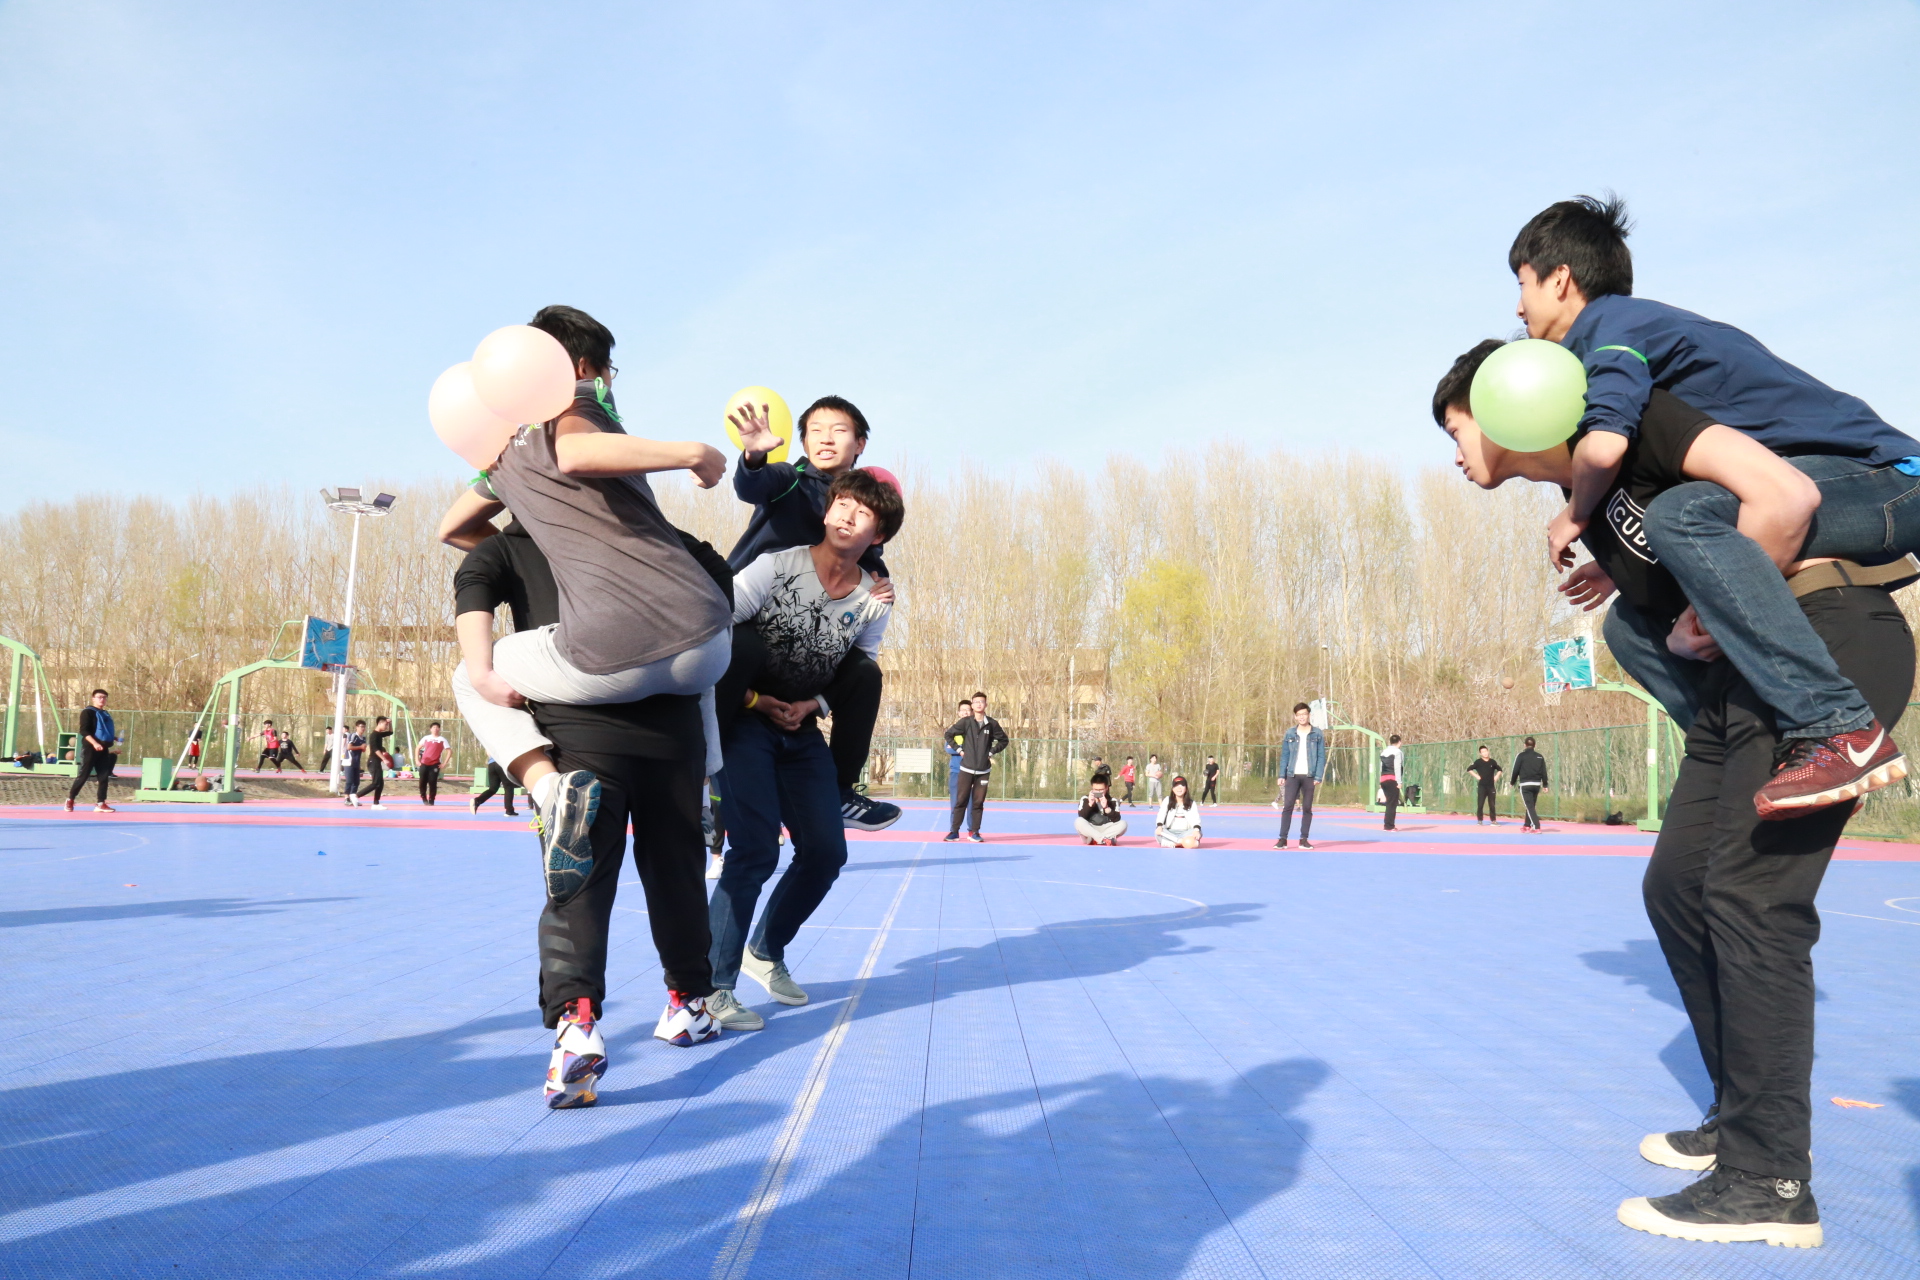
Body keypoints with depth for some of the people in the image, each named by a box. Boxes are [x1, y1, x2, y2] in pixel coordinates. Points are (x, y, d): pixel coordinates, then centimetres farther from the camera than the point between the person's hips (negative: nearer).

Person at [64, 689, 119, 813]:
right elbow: (84, 731, -15)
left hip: (103, 749, 7)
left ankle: (100, 804, 3)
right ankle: (70, 799, 10)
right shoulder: (87, 712, -5)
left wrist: (114, 740, 13)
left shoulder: (106, 714, 18)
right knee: (83, 775, -4)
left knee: (104, 777, 1)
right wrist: (94, 743, -26)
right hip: (90, 748, -7)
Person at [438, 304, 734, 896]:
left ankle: (549, 786, 0)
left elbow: (451, 529, 43)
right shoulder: (581, 400, 8)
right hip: (702, 646, 0)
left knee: (471, 681, 26)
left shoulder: (504, 453, 24)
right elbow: (575, 453, -19)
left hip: (604, 662, 1)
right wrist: (693, 453, -12)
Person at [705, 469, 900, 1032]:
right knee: (756, 850, -18)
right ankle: (712, 987, -8)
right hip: (744, 719, -6)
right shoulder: (777, 566, -15)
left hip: (802, 729, 6)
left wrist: (809, 706, -7)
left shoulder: (874, 604, -2)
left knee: (826, 853, 5)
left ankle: (766, 953, 29)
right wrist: (752, 699, -17)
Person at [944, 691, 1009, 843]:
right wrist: (959, 749, -1)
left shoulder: (992, 724, 2)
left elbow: (1003, 740, 13)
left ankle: (974, 832, 12)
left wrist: (991, 752, 3)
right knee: (961, 800, 0)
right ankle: (954, 831, 5)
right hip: (966, 769, -1)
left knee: (978, 802, 5)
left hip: (983, 771, 1)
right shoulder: (965, 722, -2)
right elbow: (949, 734, 6)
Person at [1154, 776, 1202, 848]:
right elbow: (1161, 816, -5)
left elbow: (1195, 818, -8)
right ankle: (1181, 841, -43)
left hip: (1185, 833, 0)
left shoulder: (1192, 803, 9)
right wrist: (1159, 826, -29)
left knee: (1198, 833, -31)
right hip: (1170, 833, 0)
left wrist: (1196, 829, -32)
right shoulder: (1167, 801, 9)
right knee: (1158, 832, -32)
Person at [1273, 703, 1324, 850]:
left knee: (1307, 808, 3)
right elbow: (1284, 756, 8)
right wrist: (1282, 775, 0)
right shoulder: (1289, 734, 7)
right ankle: (1283, 839, -3)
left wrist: (1318, 776, -8)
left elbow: (1321, 757, 0)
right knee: (1287, 807, -4)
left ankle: (1304, 839, 8)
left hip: (1309, 776, -1)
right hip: (1292, 775, 1)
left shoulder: (1317, 734, 2)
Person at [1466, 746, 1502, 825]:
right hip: (1482, 786, -3)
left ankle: (1493, 820, 12)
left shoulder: (1493, 762, 7)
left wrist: (1497, 776, 7)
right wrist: (1476, 776, -8)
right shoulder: (1478, 762, -2)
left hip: (1491, 786, 3)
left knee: (1492, 805, 6)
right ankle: (1479, 821, 1)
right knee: (1480, 804, -4)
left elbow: (1499, 769, 22)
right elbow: (1469, 769, -1)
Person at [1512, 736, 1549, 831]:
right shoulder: (1540, 757, 7)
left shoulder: (1521, 756, -5)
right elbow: (1544, 772, 6)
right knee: (1531, 806, 18)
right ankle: (1527, 825, 29)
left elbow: (1515, 770, -4)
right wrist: (1545, 784, 13)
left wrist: (1513, 782, 8)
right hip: (1536, 784, 5)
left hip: (1525, 784, -5)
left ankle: (1536, 827, -17)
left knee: (1530, 806, -6)